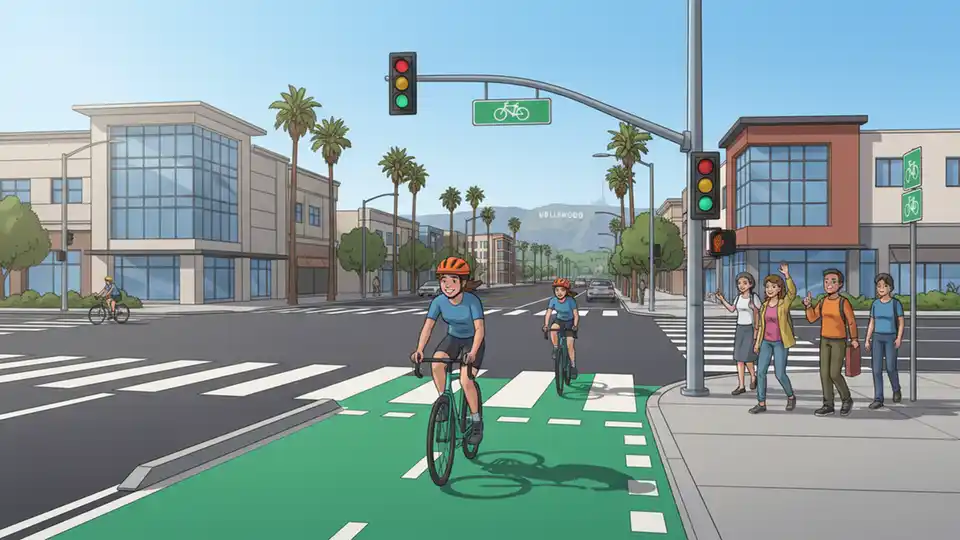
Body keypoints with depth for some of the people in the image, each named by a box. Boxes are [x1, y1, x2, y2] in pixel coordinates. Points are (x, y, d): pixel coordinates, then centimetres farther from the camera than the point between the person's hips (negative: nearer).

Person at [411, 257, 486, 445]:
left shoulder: (472, 301, -27)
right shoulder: (439, 301, -17)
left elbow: (480, 328, -34)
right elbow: (428, 326, -21)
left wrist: (472, 353, -49)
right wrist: (419, 350, -35)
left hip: (472, 340, -3)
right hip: (452, 338, 4)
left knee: (466, 380, -20)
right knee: (436, 364, -27)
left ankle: (477, 422, 0)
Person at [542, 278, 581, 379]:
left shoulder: (571, 301, -26)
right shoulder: (553, 300, -19)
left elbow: (576, 314, -22)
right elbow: (548, 313, -17)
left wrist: (575, 326, -35)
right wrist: (546, 325, -28)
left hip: (569, 322, -2)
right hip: (559, 320, 2)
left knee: (569, 346, -9)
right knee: (553, 329, -33)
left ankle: (573, 367, 6)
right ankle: (556, 349, -11)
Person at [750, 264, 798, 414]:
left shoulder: (784, 303, -8)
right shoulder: (764, 305, 6)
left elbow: (792, 292, -29)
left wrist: (787, 275, -40)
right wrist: (757, 342, 10)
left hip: (780, 343, -5)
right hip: (766, 342, 5)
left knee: (780, 374, -3)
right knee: (760, 372, -1)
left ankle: (791, 396, 25)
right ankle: (761, 403, 7)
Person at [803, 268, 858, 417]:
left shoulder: (843, 302, -12)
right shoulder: (823, 302, 2)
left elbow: (851, 321, -5)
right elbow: (812, 319, 5)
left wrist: (854, 339, -5)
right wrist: (808, 306, -8)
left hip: (839, 341, -5)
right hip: (824, 340, 5)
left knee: (835, 373, -8)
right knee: (824, 373, 4)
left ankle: (847, 400, 17)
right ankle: (828, 405, 11)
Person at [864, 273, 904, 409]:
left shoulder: (896, 303, -4)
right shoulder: (875, 304, 5)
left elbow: (901, 323, -3)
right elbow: (871, 323, 9)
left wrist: (899, 338, -16)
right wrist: (867, 340, 2)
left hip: (891, 339, -2)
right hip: (877, 339, 2)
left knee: (891, 368, -5)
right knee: (876, 369, -6)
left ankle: (896, 389, 27)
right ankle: (878, 399, -3)